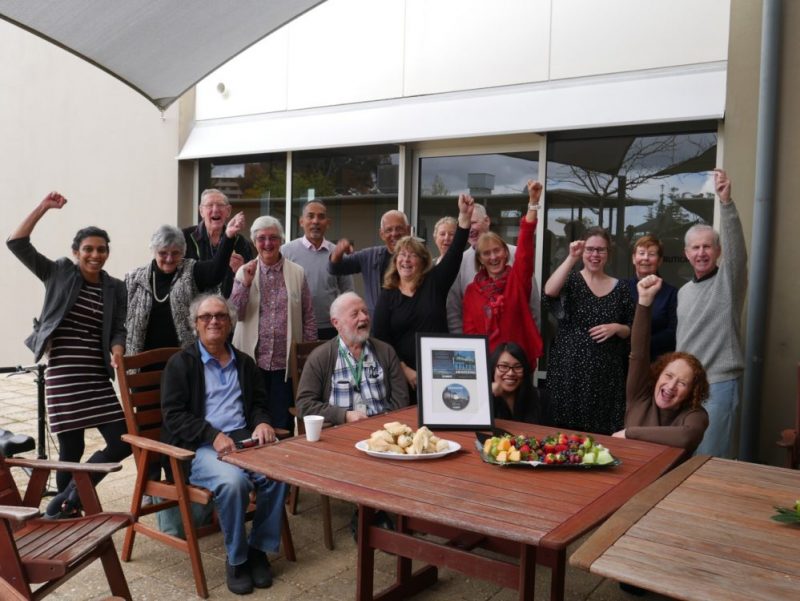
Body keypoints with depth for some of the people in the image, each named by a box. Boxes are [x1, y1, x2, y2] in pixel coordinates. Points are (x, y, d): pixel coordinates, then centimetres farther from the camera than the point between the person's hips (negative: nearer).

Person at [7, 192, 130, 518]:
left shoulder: (115, 287, 8)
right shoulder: (59, 273, 2)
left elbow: (118, 329, 5)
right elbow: (16, 243, -4)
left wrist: (116, 354, -16)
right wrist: (43, 207, -10)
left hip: (98, 378, 4)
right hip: (63, 376, -3)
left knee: (122, 443, -2)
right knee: (71, 450, 1)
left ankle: (67, 501, 15)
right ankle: (70, 512, 22)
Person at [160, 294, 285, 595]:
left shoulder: (244, 362, 19)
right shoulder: (180, 363, 5)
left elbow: (259, 404, 21)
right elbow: (173, 414, -4)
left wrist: (262, 423, -4)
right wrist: (213, 436, -19)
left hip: (244, 439, 4)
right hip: (199, 447, -4)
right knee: (233, 481, -34)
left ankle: (258, 548, -7)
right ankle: (236, 558, -11)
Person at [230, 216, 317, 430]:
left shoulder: (297, 273, 3)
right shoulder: (244, 272, 5)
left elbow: (309, 319, 5)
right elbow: (234, 314, -2)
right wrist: (246, 283, -13)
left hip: (286, 362, 0)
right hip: (252, 361, 1)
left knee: (283, 425, 4)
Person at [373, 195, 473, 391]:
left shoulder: (434, 283, 2)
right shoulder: (387, 296, 1)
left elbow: (455, 252, -11)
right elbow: (381, 339, -3)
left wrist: (464, 216, -21)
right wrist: (403, 368, -12)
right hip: (403, 375, 0)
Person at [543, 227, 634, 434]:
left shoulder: (620, 287, 7)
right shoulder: (571, 280, 1)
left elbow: (630, 331, 12)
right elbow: (549, 292, -22)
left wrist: (616, 328, -9)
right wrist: (571, 258, -23)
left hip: (606, 373, 2)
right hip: (570, 370, -2)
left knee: (603, 433, 3)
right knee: (567, 430, 2)